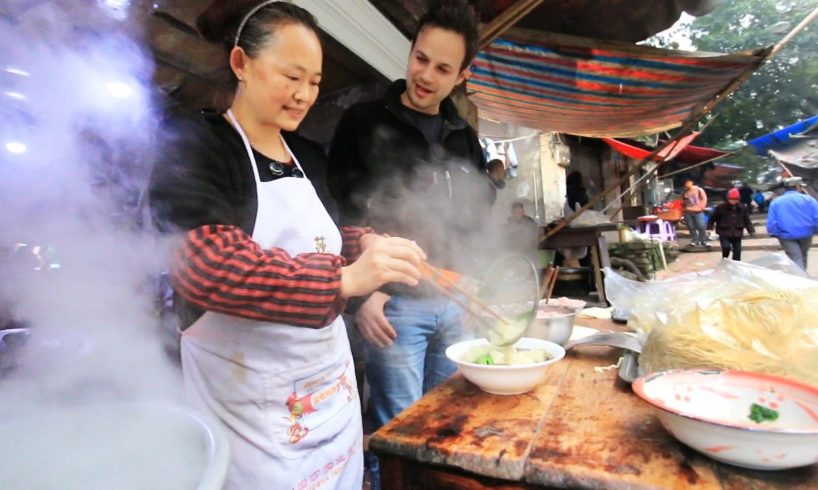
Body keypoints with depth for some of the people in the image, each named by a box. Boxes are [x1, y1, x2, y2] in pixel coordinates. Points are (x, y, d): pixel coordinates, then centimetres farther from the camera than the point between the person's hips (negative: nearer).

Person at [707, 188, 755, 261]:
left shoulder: (743, 208, 4)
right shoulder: (720, 207, -7)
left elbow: (747, 221, 10)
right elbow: (712, 219, 1)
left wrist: (751, 230, -1)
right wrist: (709, 228, -8)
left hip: (737, 234, 4)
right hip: (724, 233, -4)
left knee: (737, 252, 5)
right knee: (726, 247, -22)